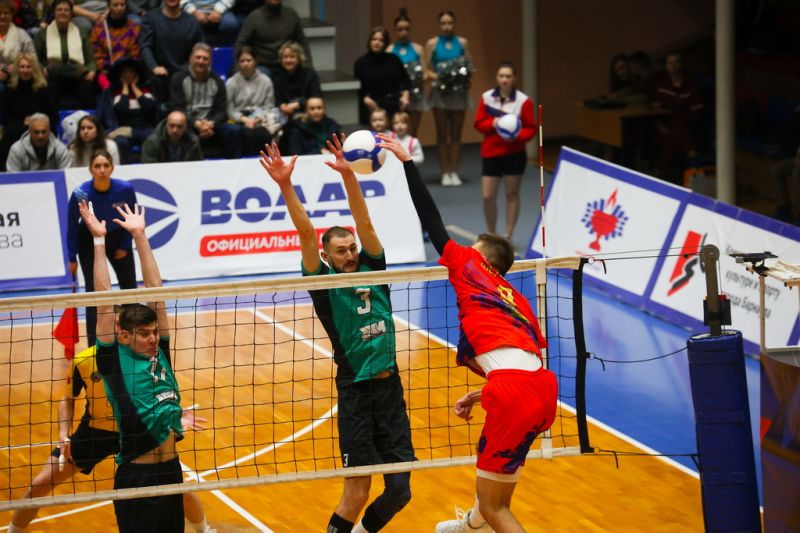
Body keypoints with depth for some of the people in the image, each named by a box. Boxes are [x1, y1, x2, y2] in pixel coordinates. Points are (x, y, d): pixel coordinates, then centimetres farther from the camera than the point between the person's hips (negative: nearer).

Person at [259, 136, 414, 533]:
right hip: (356, 393, -4)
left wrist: (348, 175, -12)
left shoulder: (371, 270, 8)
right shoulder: (324, 282, 0)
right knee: (356, 494, -6)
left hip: (391, 388, 4)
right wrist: (285, 186, -21)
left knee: (399, 491, 4)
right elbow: (306, 233, -11)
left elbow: (364, 222, -1)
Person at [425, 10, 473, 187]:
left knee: (456, 134, 5)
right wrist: (438, 76, -19)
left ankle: (454, 172, 10)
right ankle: (445, 173, 5)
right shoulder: (432, 44, 1)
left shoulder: (462, 43, 6)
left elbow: (469, 66, 8)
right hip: (440, 92, -2)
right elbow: (427, 70, -1)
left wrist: (465, 74, -12)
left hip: (459, 92, 2)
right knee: (442, 134, 0)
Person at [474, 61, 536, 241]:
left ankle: (508, 236, 15)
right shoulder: (486, 98, -2)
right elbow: (479, 123, 2)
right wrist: (492, 123, -18)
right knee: (488, 196, -1)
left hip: (514, 153, -1)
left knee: (512, 194, 6)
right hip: (491, 152, 2)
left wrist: (517, 136, -24)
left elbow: (531, 128, -5)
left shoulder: (523, 100, -8)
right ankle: (491, 235, 18)